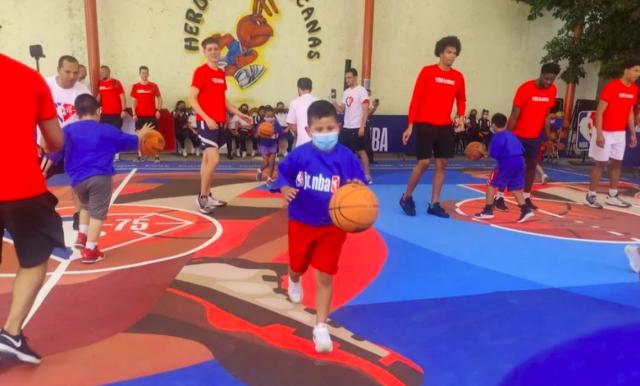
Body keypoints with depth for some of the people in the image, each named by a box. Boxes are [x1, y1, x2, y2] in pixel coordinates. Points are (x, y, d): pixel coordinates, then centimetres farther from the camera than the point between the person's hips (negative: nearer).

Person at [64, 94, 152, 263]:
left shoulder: (68, 130, 9)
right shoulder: (107, 130, 7)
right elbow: (129, 141, 20)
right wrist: (141, 134, 39)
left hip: (78, 178, 4)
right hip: (100, 177, -3)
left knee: (86, 206, 30)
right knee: (97, 212, 1)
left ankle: (82, 236, 24)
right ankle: (90, 250, 1)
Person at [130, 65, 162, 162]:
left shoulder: (154, 86, 3)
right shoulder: (135, 87, 5)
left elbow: (159, 98, 7)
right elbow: (133, 101, 6)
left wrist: (158, 110, -4)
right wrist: (134, 114, -3)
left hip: (151, 114, -1)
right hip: (139, 115, 1)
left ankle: (157, 156, 0)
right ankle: (140, 155, 9)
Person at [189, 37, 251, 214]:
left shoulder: (221, 73, 15)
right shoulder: (201, 71, -9)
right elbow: (192, 99, -13)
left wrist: (239, 113, 16)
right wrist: (206, 118, -22)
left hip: (219, 122, 8)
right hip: (206, 122, -8)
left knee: (207, 159, 13)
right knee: (214, 159, -15)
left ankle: (208, 196, 20)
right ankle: (202, 197, -3)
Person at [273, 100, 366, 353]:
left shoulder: (346, 157, -13)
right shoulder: (300, 154, -13)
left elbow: (358, 186, -7)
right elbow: (283, 173, -2)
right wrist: (285, 188, -23)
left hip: (332, 226, -1)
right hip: (301, 222, 1)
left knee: (325, 276, 0)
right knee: (298, 266, 22)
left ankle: (321, 327, 13)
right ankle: (294, 281, 63)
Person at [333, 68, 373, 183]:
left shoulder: (361, 91, -9)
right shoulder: (346, 92, 14)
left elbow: (366, 110, -14)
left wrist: (362, 127, -20)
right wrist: (336, 106, -7)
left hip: (357, 127, -7)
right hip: (346, 127, 7)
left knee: (361, 151, -3)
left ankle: (367, 175, 5)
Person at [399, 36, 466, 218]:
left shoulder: (458, 77, 8)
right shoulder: (427, 72, -3)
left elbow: (461, 100, 20)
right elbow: (416, 99, -5)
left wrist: (461, 116, 0)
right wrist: (410, 125, -8)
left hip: (445, 126, 5)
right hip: (425, 125, -5)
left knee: (442, 164, 4)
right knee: (424, 163, -7)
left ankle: (434, 204, 14)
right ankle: (406, 197, 13)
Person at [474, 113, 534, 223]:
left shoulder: (497, 137, -2)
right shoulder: (511, 134, 22)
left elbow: (494, 154, -10)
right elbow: (521, 149, 22)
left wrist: (486, 153, 8)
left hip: (507, 162, -7)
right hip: (519, 161, 7)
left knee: (492, 184, 4)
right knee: (516, 187, 17)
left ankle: (488, 210, 3)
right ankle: (525, 210, 10)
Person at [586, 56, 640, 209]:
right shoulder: (612, 86, -15)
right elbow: (599, 111, -16)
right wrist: (599, 133, -21)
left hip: (620, 133, 7)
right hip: (606, 132, -7)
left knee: (617, 163, 10)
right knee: (601, 163, -2)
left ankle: (612, 196, 19)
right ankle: (591, 195, 8)